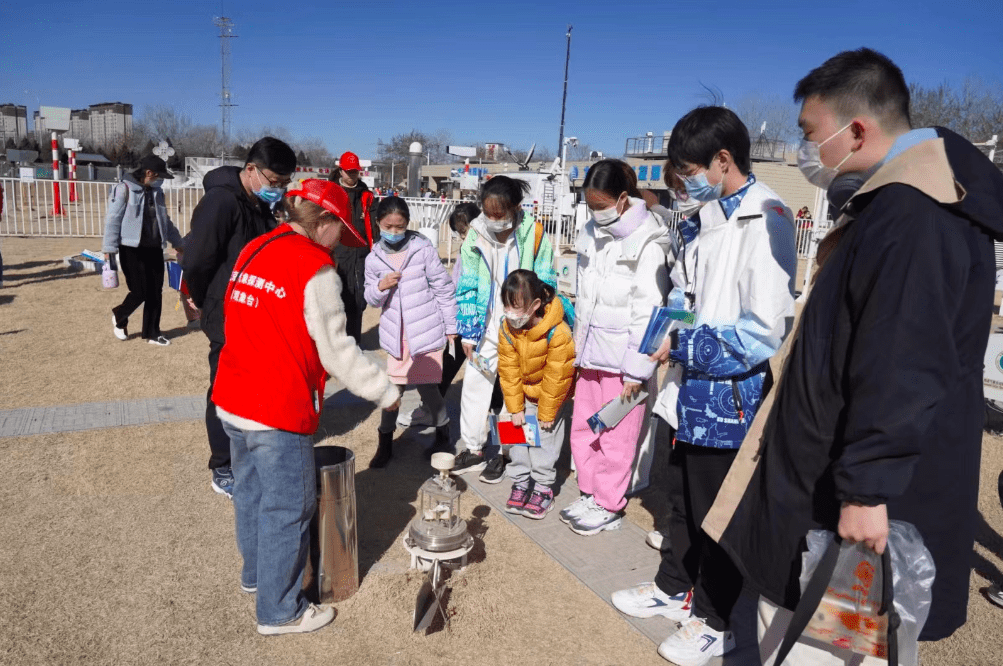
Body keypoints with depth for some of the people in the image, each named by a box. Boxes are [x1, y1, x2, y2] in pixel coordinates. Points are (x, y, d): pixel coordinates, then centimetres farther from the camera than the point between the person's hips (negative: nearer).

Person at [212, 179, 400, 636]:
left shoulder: (253, 250, 7)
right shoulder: (315, 269, -17)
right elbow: (337, 352, -15)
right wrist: (385, 392, -4)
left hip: (232, 401, 9)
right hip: (278, 412, -8)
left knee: (249, 492, 25)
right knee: (286, 511, 7)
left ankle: (255, 573, 46)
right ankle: (279, 611, 22)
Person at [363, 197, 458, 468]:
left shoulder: (424, 249, -8)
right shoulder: (374, 259, 2)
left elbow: (444, 289, -4)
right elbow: (371, 300, 10)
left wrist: (450, 327, -2)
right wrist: (380, 287, -14)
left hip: (426, 331, -3)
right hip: (396, 333, 3)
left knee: (427, 387, 4)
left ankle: (443, 435, 28)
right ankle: (385, 442, 24)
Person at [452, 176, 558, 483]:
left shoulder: (533, 233, -11)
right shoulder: (475, 235, -4)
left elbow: (546, 283, -3)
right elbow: (467, 287, 1)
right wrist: (468, 332, -2)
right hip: (487, 327, 3)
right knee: (474, 384, 6)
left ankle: (503, 452, 21)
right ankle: (473, 449, 22)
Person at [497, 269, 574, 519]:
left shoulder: (557, 333, -32)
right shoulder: (507, 328, -17)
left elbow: (556, 377, -23)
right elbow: (508, 371, -9)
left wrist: (546, 413, -14)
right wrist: (515, 408, -7)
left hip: (551, 395, -5)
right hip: (523, 392, 5)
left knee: (545, 440, 0)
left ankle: (543, 488, 16)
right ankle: (520, 482, 24)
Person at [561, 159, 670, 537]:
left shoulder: (646, 244, -13)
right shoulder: (593, 235, 10)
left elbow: (648, 313, -15)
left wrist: (636, 370, -15)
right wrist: (577, 350, 15)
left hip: (622, 360, -7)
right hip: (590, 354, 7)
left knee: (616, 438, 5)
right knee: (583, 429, 15)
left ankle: (609, 507, 21)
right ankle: (589, 495, 32)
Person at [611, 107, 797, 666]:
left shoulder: (765, 219, -19)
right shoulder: (706, 217, 9)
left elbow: (764, 330, -24)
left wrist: (684, 346, -16)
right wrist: (671, 324, 2)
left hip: (731, 396, -8)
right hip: (692, 389, 8)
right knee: (682, 498, 23)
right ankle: (674, 588, 43)